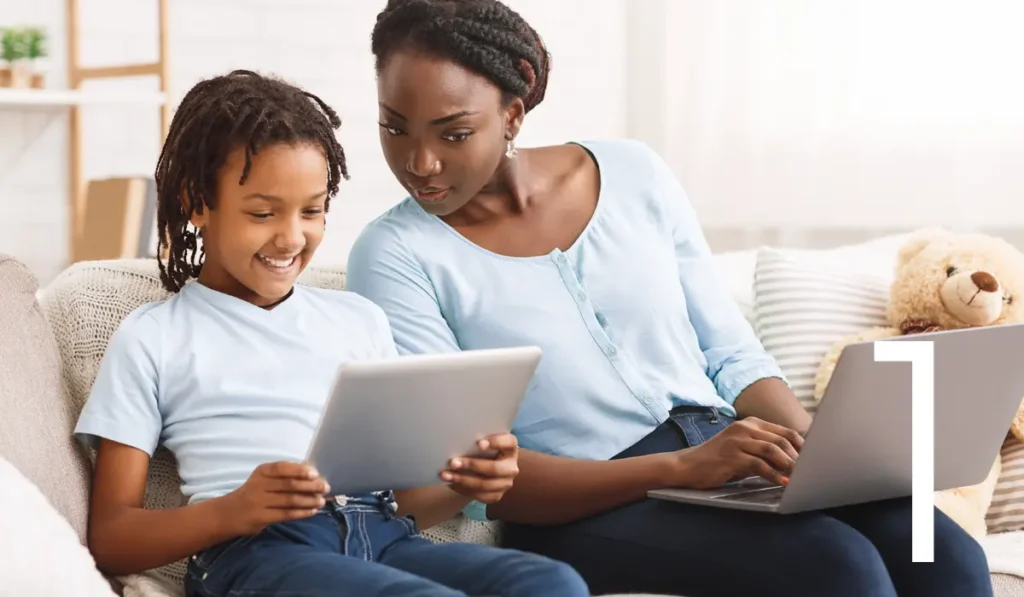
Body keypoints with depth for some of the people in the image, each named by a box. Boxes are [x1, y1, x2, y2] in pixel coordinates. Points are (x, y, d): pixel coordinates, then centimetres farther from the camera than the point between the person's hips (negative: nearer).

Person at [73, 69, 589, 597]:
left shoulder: (360, 319, 26)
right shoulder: (151, 339, 12)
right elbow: (110, 539, 6)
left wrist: (460, 486, 0)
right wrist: (233, 511, -13)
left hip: (384, 538, 5)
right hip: (253, 551, -5)